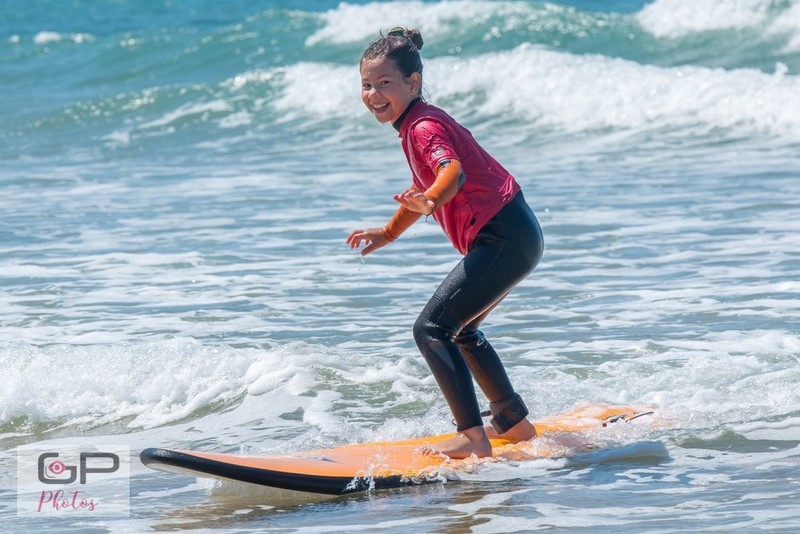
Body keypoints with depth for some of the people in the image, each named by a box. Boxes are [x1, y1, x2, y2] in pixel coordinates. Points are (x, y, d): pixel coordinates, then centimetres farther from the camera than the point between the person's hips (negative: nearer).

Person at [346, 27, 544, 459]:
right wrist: (389, 232, 43)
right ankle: (514, 423, 35)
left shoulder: (423, 127, -14)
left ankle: (473, 438, -15)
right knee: (460, 329, 27)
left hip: (503, 240, -11)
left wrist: (431, 200, -56)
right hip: (513, 236, 11)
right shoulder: (420, 123, 16)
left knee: (432, 329, -13)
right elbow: (424, 186, 34)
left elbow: (454, 172, -36)